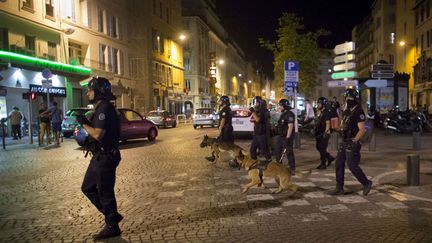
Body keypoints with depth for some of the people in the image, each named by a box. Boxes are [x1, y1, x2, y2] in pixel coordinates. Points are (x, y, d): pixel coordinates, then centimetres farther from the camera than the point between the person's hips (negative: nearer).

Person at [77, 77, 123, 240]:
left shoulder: (104, 108, -18)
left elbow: (98, 134, -27)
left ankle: (112, 227, 15)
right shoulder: (101, 108, 15)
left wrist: (83, 124, -13)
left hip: (105, 157, -11)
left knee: (105, 192, 0)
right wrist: (86, 123, 3)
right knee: (88, 188, 19)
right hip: (100, 156, 11)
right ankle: (112, 215, 26)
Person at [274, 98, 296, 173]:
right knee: (277, 151, 16)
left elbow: (290, 127, -22)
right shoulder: (283, 114, 14)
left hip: (287, 137, -10)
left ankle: (292, 169, 6)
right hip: (280, 136, 10)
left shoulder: (289, 115, -16)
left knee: (289, 153, -3)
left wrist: (288, 138, -25)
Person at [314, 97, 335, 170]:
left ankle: (323, 164, 6)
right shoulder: (319, 112, 15)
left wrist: (326, 132, -24)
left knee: (322, 149, -4)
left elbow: (327, 123, -18)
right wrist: (315, 130, 20)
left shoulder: (326, 112, -13)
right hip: (318, 133, 9)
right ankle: (329, 158, 28)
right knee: (318, 147, 13)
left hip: (324, 134, -9)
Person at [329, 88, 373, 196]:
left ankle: (366, 183, 15)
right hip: (344, 142, 9)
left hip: (352, 143, -9)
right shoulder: (346, 112, 13)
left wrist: (354, 141, -19)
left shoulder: (359, 112, -14)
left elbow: (362, 130, -18)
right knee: (339, 163, 7)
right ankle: (339, 188, 14)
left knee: (352, 165, -6)